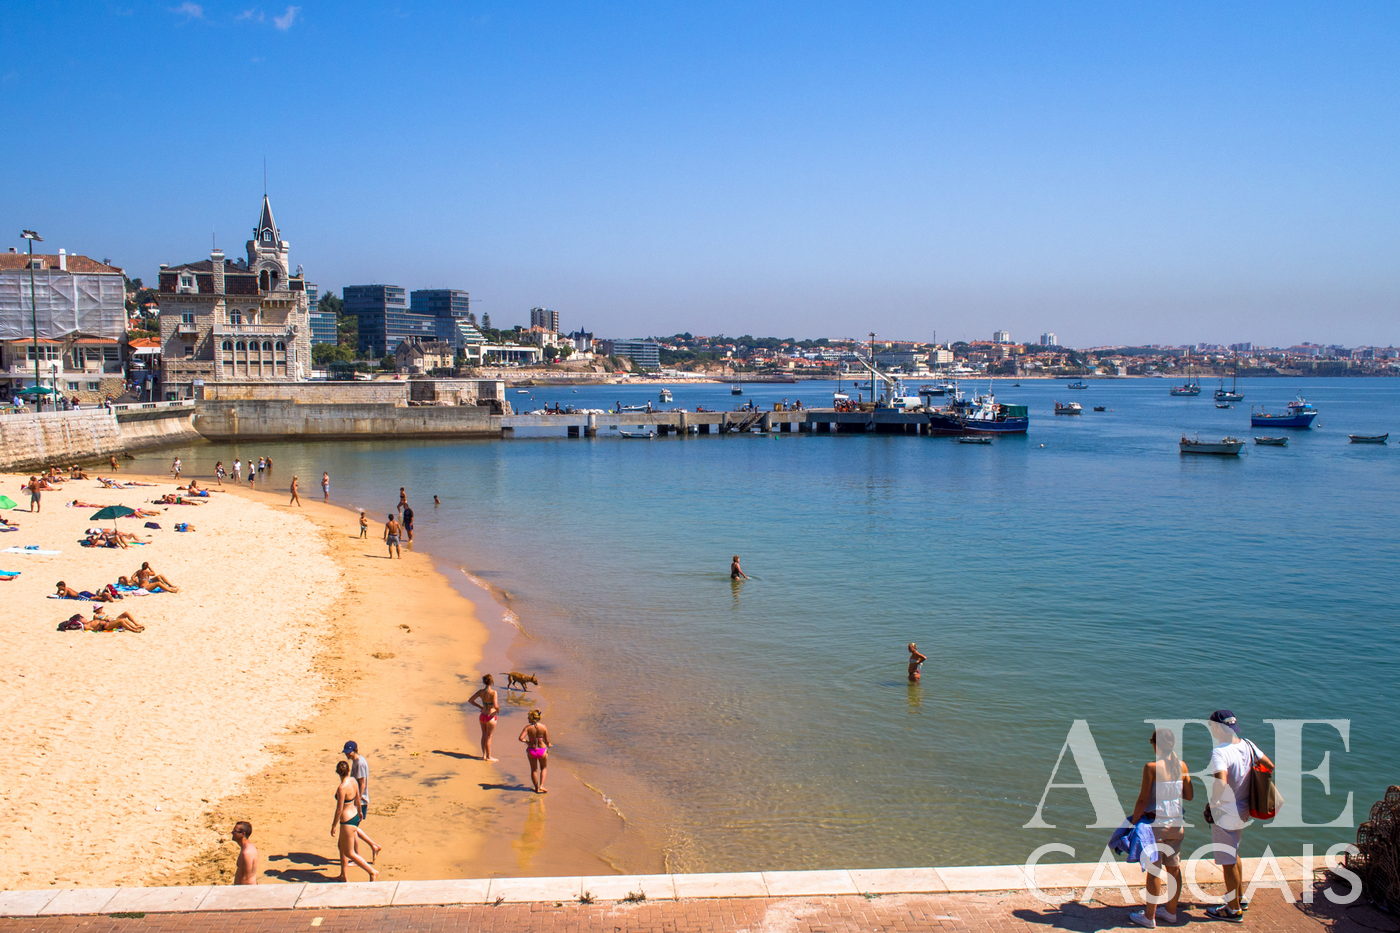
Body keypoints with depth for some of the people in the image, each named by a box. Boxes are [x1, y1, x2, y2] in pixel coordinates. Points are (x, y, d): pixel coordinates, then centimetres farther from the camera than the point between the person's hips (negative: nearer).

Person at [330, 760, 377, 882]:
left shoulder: (342, 787, -26)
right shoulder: (353, 781, -2)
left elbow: (339, 809, -21)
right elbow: (358, 798, 13)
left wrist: (333, 826, -10)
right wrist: (359, 812, 29)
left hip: (347, 821, -9)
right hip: (355, 816, 9)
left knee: (349, 853, 5)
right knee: (341, 846, 24)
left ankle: (373, 872, 5)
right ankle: (344, 876, 32)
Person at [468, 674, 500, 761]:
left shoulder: (481, 692, -2)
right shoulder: (493, 692, -20)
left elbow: (470, 700, 6)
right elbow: (495, 706, -29)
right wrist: (498, 710, -7)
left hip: (482, 716, 5)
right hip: (490, 717, -5)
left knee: (484, 735, 21)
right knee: (488, 737, 7)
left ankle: (484, 755, 29)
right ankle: (488, 757, 19)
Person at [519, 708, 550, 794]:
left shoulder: (528, 727, -11)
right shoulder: (543, 727, -10)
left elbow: (521, 738, -21)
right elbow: (547, 741, -7)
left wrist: (526, 741, -1)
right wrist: (548, 746, 15)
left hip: (531, 750, 0)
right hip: (542, 750, 0)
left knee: (534, 770, 20)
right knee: (543, 768, 23)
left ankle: (537, 788, 24)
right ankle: (541, 786, 10)